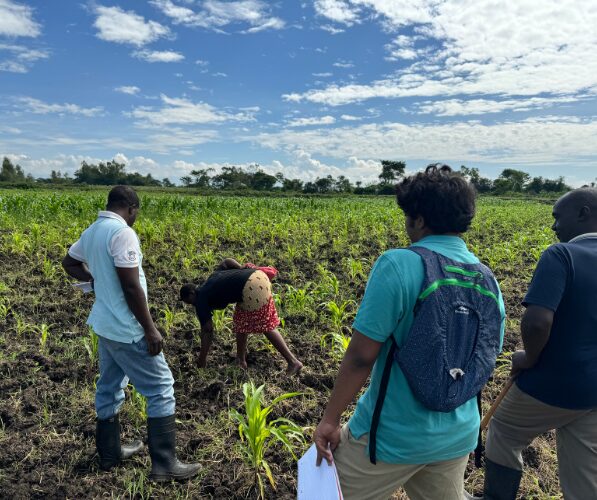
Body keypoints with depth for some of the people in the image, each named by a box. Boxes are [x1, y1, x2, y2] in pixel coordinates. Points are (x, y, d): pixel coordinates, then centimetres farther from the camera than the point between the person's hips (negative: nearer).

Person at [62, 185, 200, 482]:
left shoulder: (91, 232, 7)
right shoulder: (122, 233, -21)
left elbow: (69, 263, 25)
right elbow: (131, 287, -24)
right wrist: (150, 330, -19)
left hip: (104, 324, 10)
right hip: (126, 329, -10)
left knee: (109, 387, 19)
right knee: (161, 388, -1)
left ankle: (109, 454, 34)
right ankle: (164, 465, 5)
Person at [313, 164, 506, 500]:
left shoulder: (398, 264, -20)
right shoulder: (487, 279, 0)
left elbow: (362, 355, -21)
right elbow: (488, 358, 10)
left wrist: (330, 419, -9)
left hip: (394, 434, -6)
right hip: (458, 436, 6)